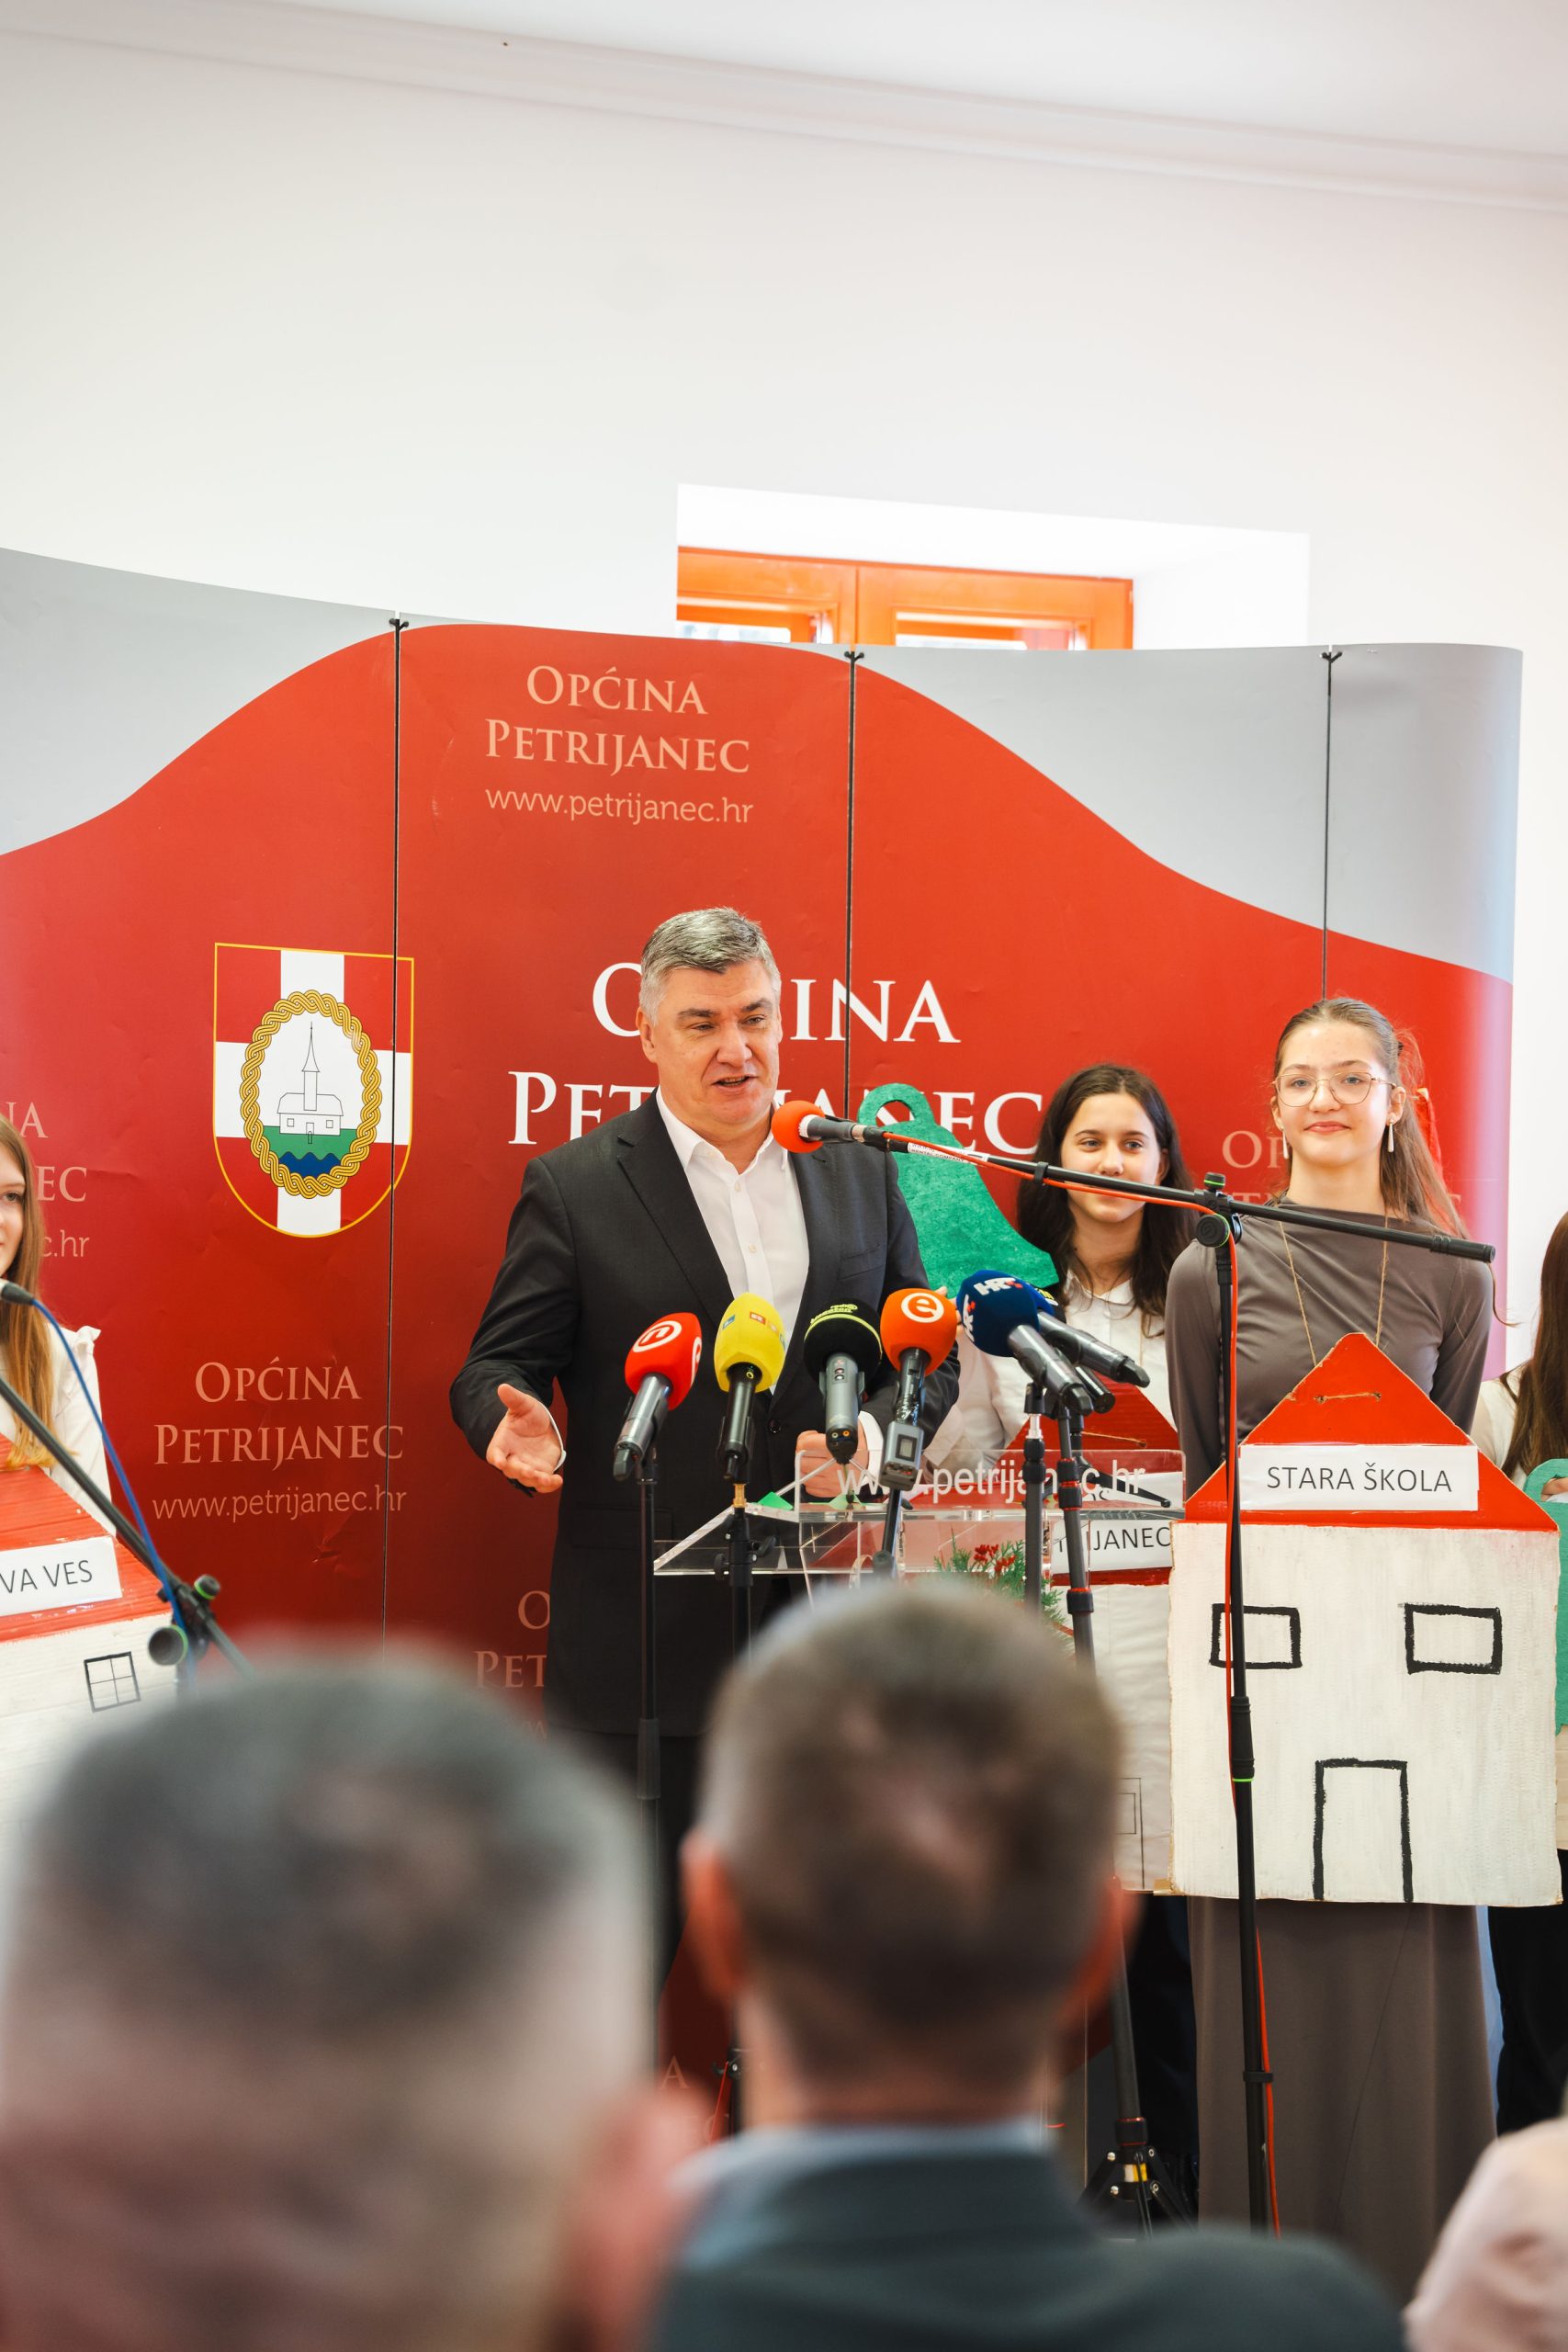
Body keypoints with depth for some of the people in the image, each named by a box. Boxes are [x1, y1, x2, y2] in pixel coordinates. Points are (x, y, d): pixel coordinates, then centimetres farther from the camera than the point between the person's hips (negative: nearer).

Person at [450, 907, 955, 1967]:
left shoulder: (860, 1171, 11)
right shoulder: (574, 1186, 1)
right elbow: (499, 1364, 2)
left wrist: (871, 1434, -9)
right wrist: (520, 1422, -22)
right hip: (643, 1631, -3)